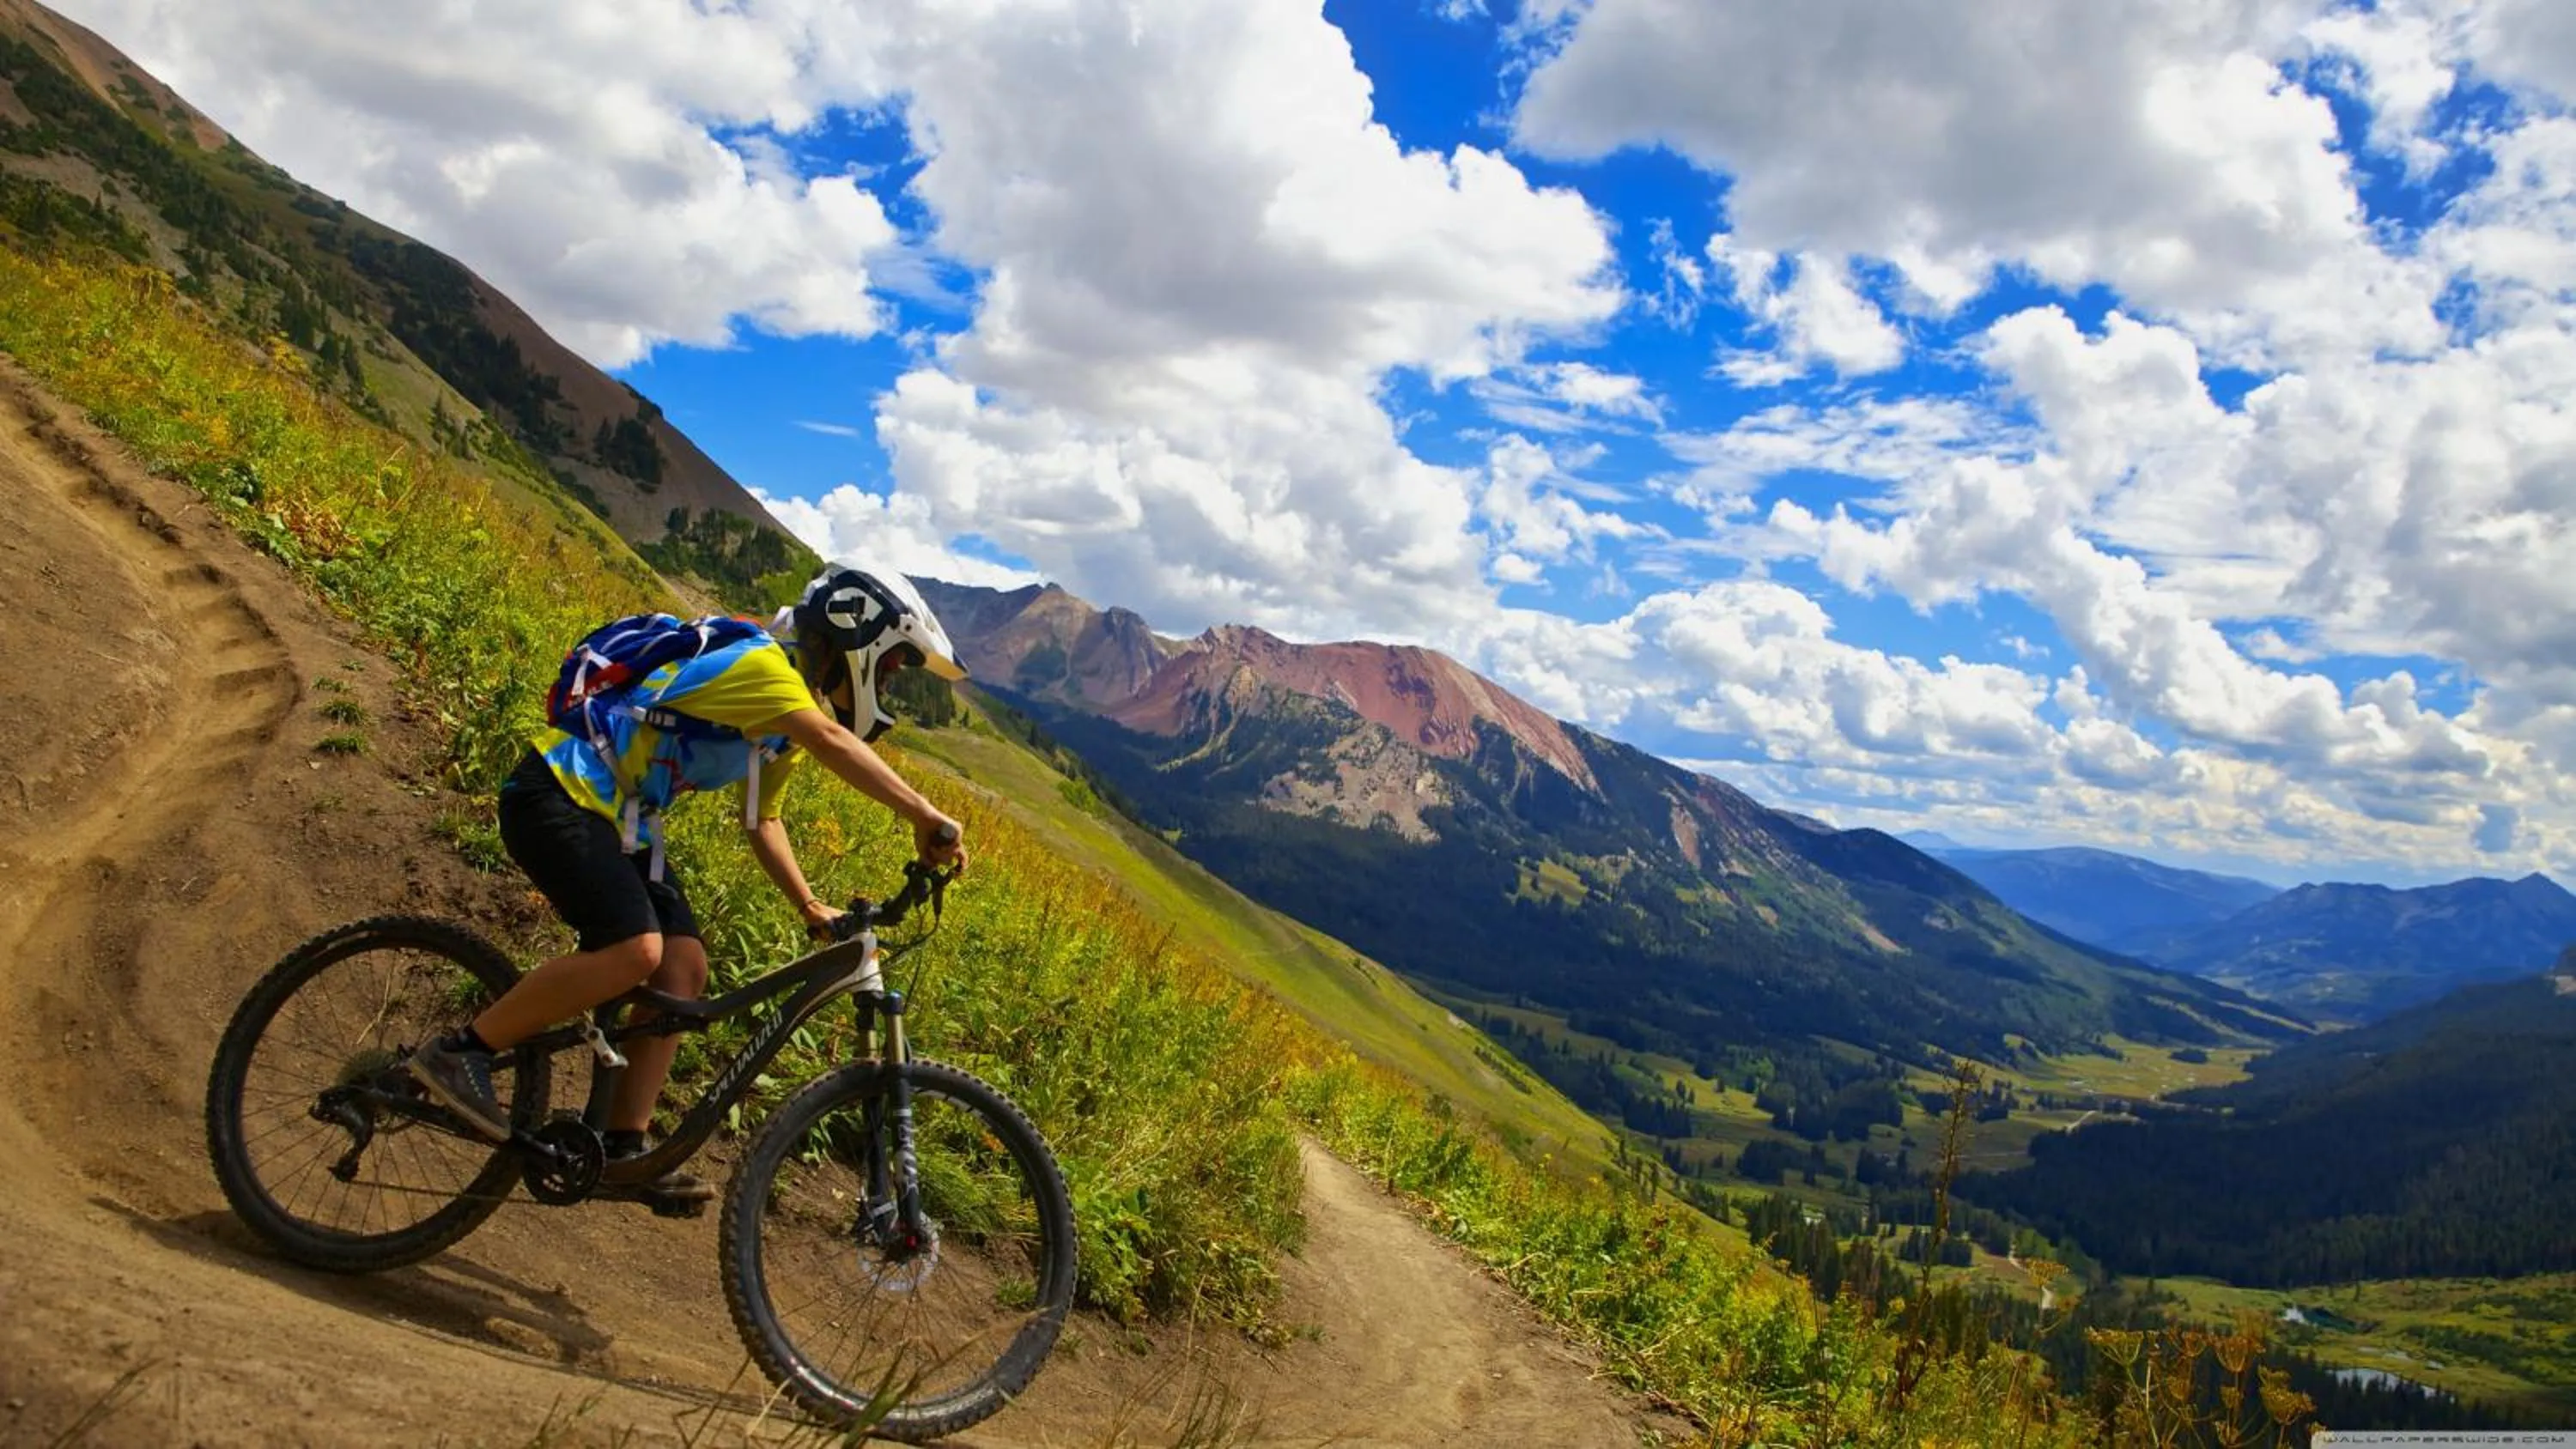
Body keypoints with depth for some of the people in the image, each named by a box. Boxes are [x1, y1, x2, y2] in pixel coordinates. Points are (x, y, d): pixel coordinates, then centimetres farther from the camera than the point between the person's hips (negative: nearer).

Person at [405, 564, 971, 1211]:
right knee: (635, 951, -26)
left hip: (618, 818, 10)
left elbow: (761, 819, 18)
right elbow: (832, 740, -37)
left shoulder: (788, 718, 13)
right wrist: (925, 817, -43)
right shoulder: (762, 666, -19)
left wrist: (810, 907, 7)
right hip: (558, 793, -10)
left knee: (683, 968, -2)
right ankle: (458, 1052, -12)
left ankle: (623, 1148, 3)